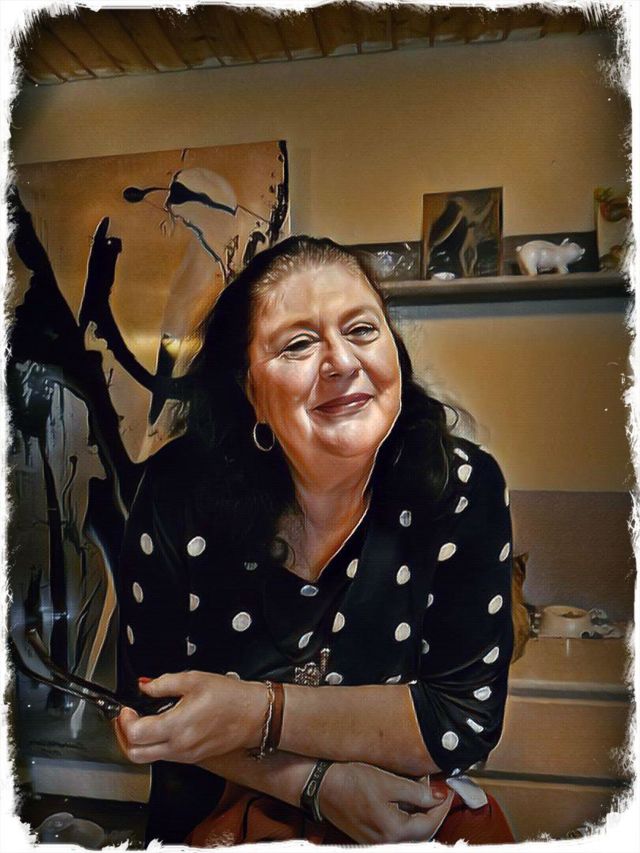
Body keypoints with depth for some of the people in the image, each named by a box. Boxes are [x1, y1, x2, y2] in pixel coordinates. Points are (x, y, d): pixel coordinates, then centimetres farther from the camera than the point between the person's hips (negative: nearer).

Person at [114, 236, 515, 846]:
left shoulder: (463, 487, -17)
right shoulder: (181, 491, -16)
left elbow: (469, 717, -15)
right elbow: (151, 697, -8)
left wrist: (259, 712, -24)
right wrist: (322, 783, -19)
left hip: (411, 805, 1)